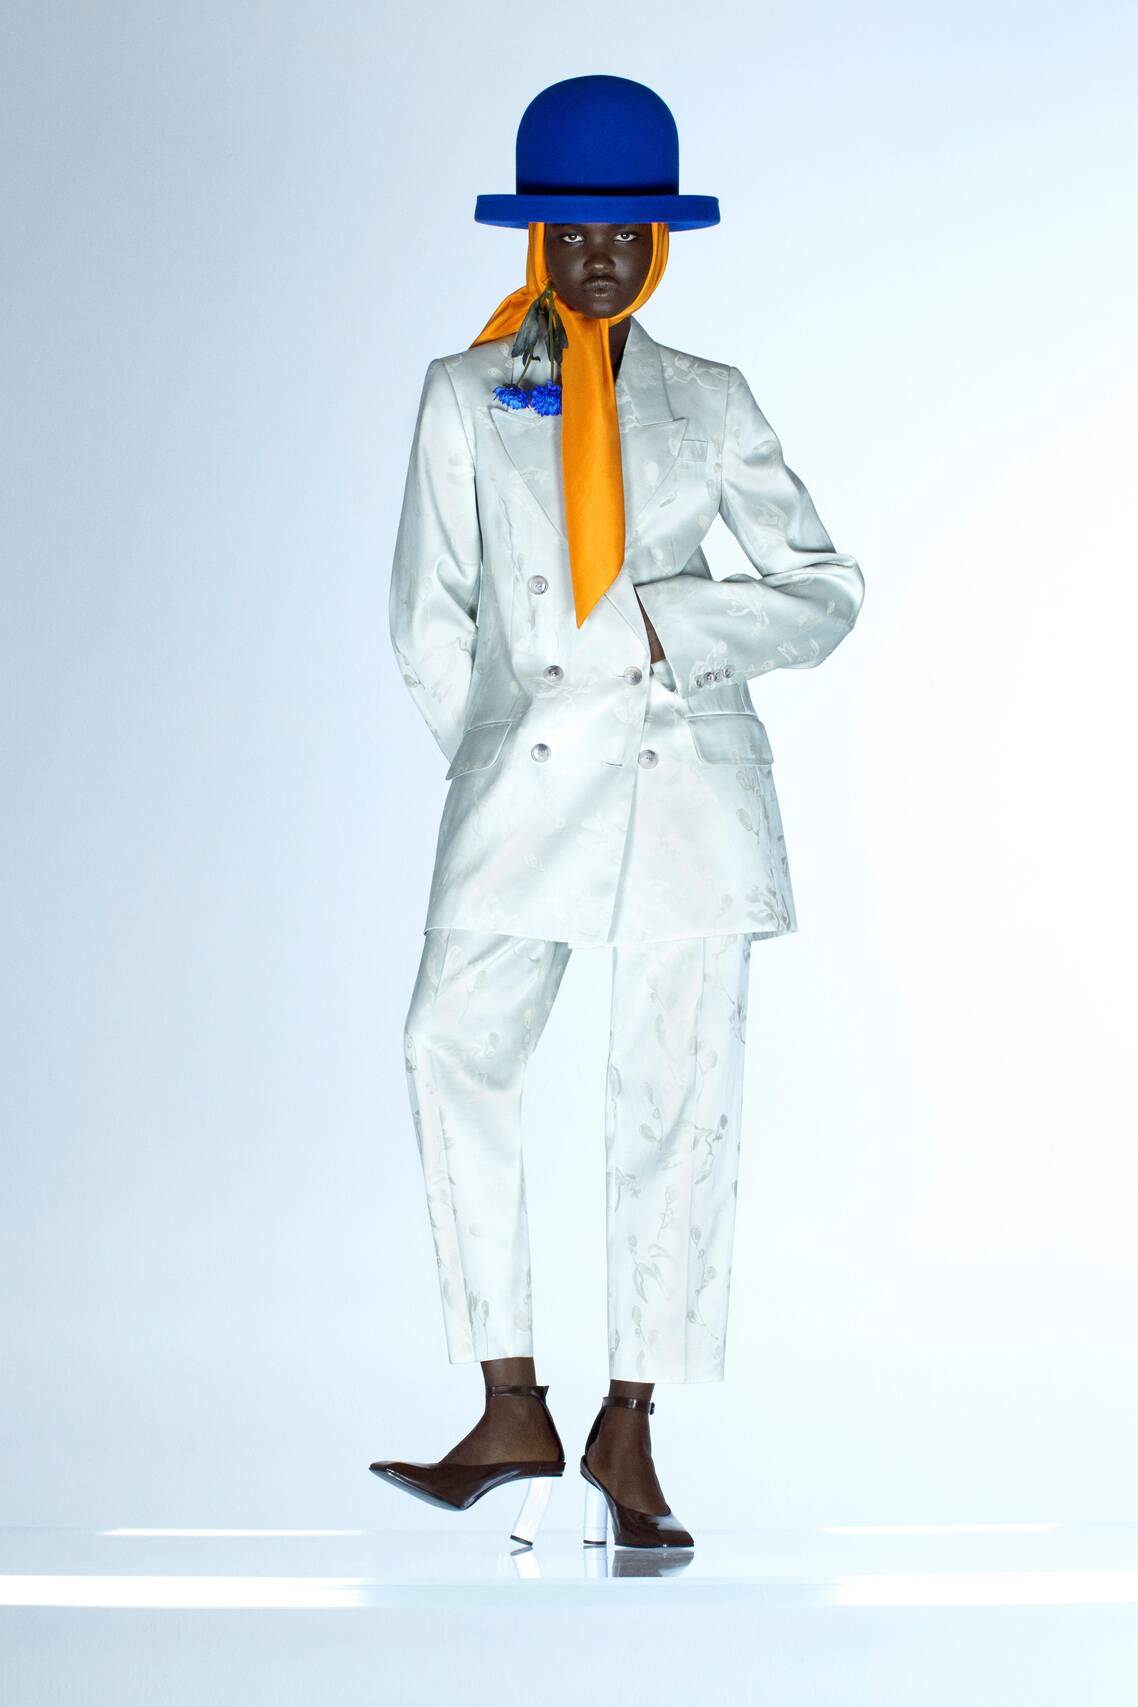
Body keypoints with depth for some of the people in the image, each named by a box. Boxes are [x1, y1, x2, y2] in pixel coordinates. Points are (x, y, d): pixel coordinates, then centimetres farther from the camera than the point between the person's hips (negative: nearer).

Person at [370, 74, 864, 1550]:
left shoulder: (709, 404, 11)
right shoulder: (466, 394, 11)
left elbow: (827, 593, 7)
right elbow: (428, 617, 12)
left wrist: (659, 624, -6)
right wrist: (492, 756, 5)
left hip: (692, 776, 0)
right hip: (523, 769, 0)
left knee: (679, 1095, -3)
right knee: (455, 1049, -18)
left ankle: (628, 1434, 5)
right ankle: (513, 1411, -10)